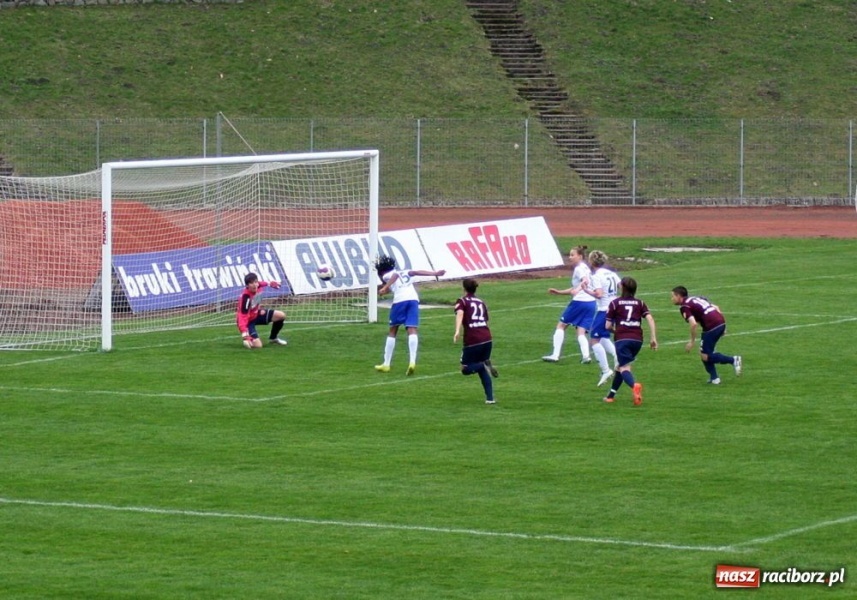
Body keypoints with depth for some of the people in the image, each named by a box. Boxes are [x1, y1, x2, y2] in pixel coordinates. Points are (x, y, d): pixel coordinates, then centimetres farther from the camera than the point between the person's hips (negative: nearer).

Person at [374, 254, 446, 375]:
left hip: (399, 300, -3)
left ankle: (386, 364, 16)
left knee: (392, 332, 11)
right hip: (414, 299, 3)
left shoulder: (386, 275, 17)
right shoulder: (404, 273, 31)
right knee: (412, 330, -6)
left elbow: (395, 275, -5)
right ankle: (412, 361, -25)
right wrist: (434, 274, 13)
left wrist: (385, 287, -16)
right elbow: (417, 272, 17)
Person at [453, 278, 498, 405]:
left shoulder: (462, 301, 5)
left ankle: (484, 365, -20)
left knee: (465, 369, 9)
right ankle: (490, 398, 6)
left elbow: (460, 313, -15)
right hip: (487, 339, 5)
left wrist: (457, 331, -30)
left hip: (472, 340, -5)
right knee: (482, 371, 19)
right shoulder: (481, 303, 20)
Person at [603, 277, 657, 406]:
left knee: (624, 368, -13)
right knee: (620, 366, 22)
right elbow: (650, 319, 1)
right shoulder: (640, 303, 16)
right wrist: (653, 338, 1)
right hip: (637, 339, 5)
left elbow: (608, 326, 5)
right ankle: (611, 395, 29)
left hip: (622, 339, -5)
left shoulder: (615, 303, 7)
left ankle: (635, 385, -45)